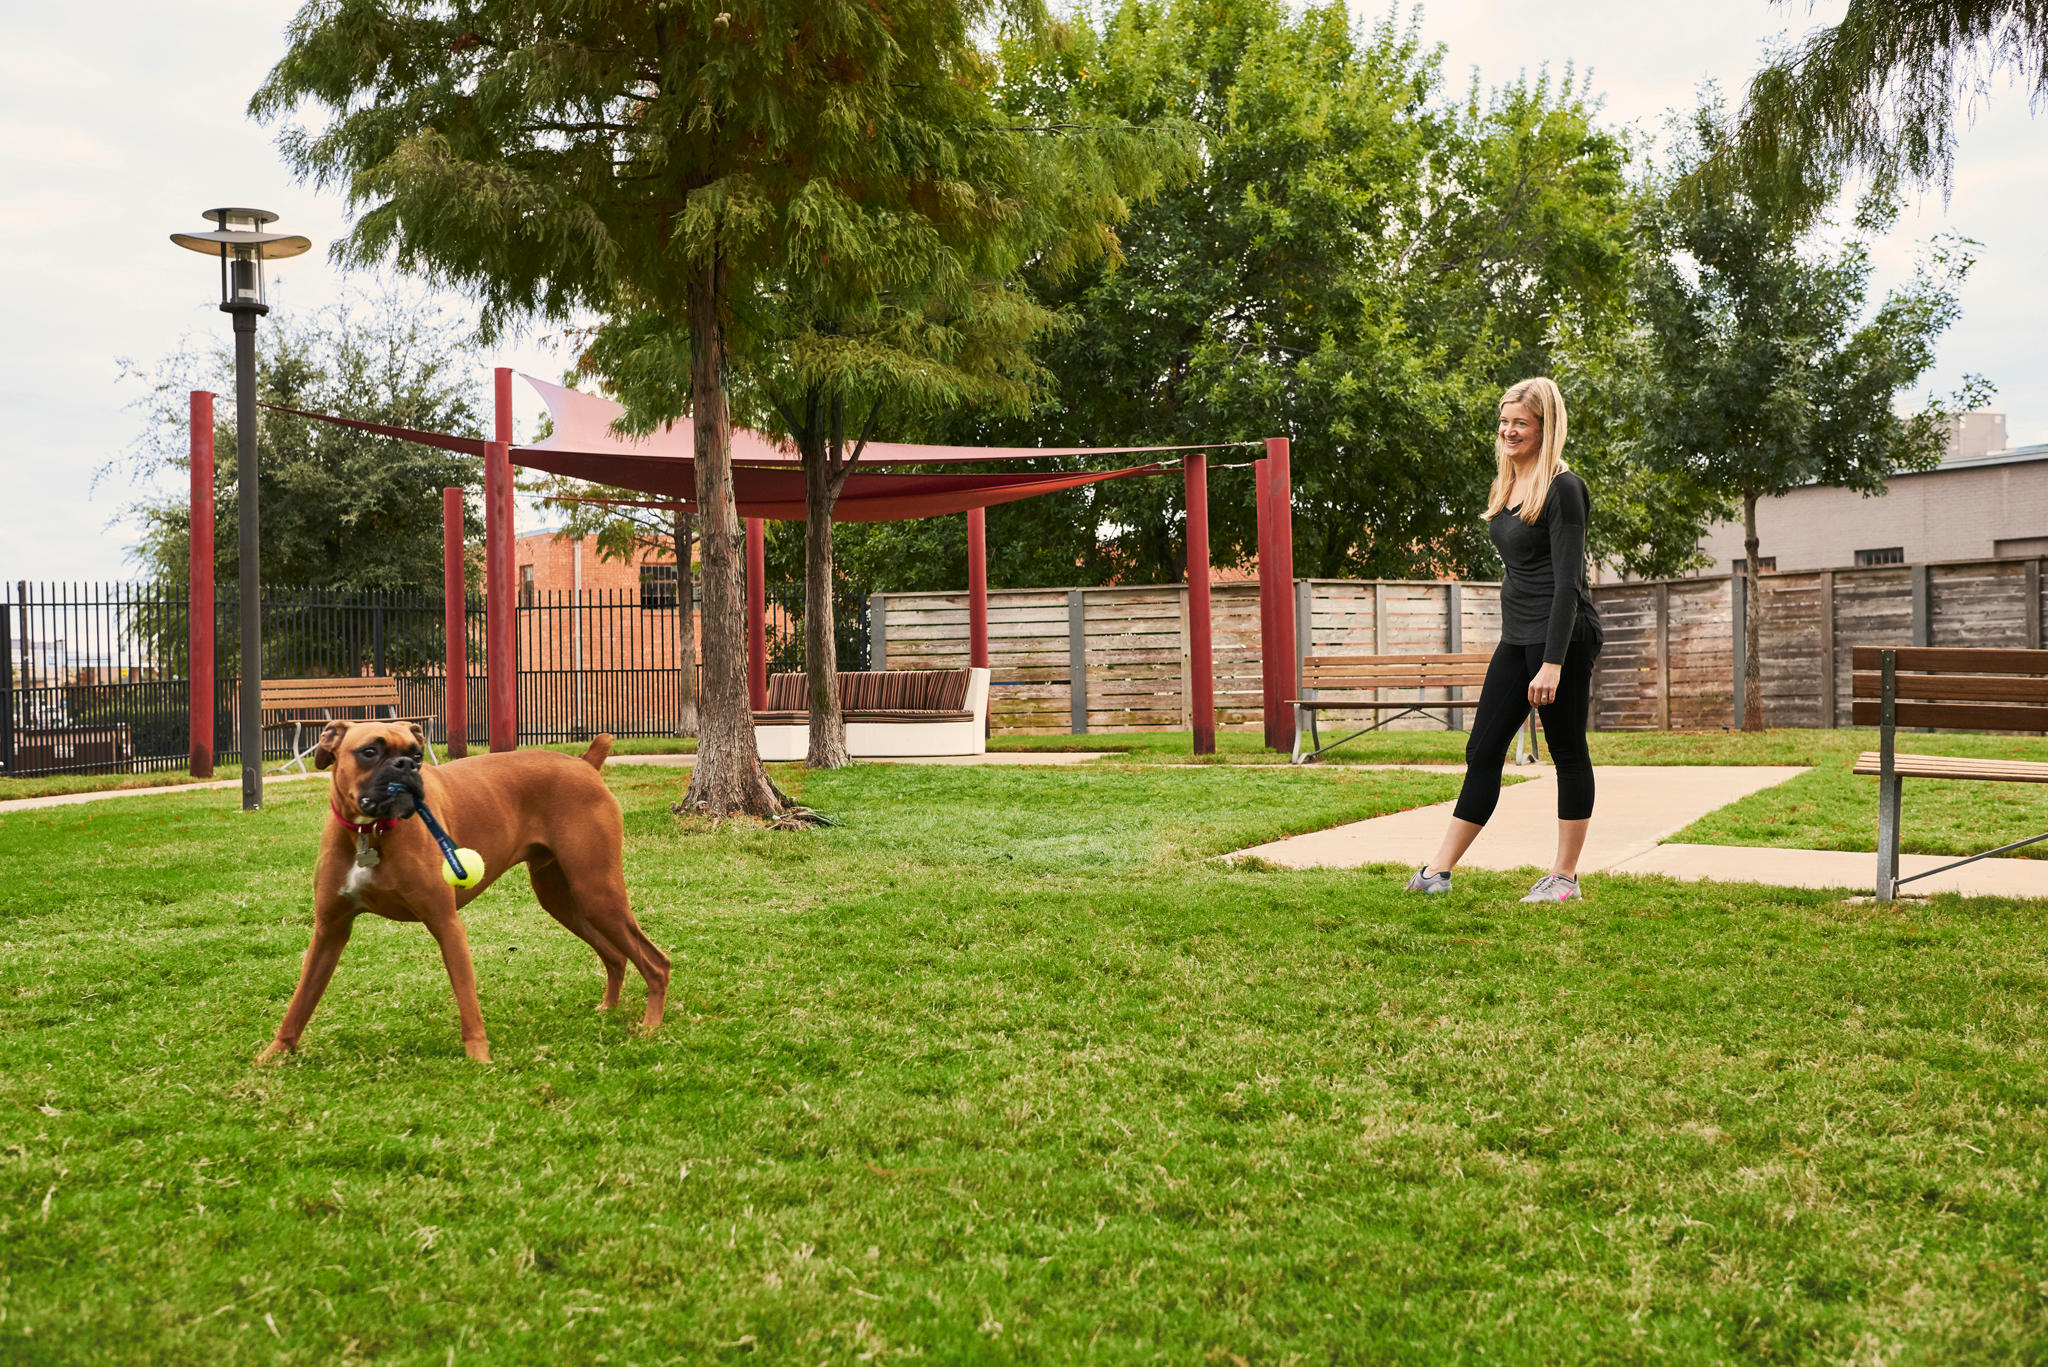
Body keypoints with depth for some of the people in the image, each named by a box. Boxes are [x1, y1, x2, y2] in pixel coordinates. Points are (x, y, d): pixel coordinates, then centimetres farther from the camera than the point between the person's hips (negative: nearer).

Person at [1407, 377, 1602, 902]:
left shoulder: (1562, 489, -13)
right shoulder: (1506, 485, 13)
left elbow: (1568, 582, -18)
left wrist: (1552, 663, -22)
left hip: (1563, 638, -9)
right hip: (1516, 638, 9)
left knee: (1568, 754, 2)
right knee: (1482, 751, 7)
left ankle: (1565, 876, 11)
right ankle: (1439, 870, 9)